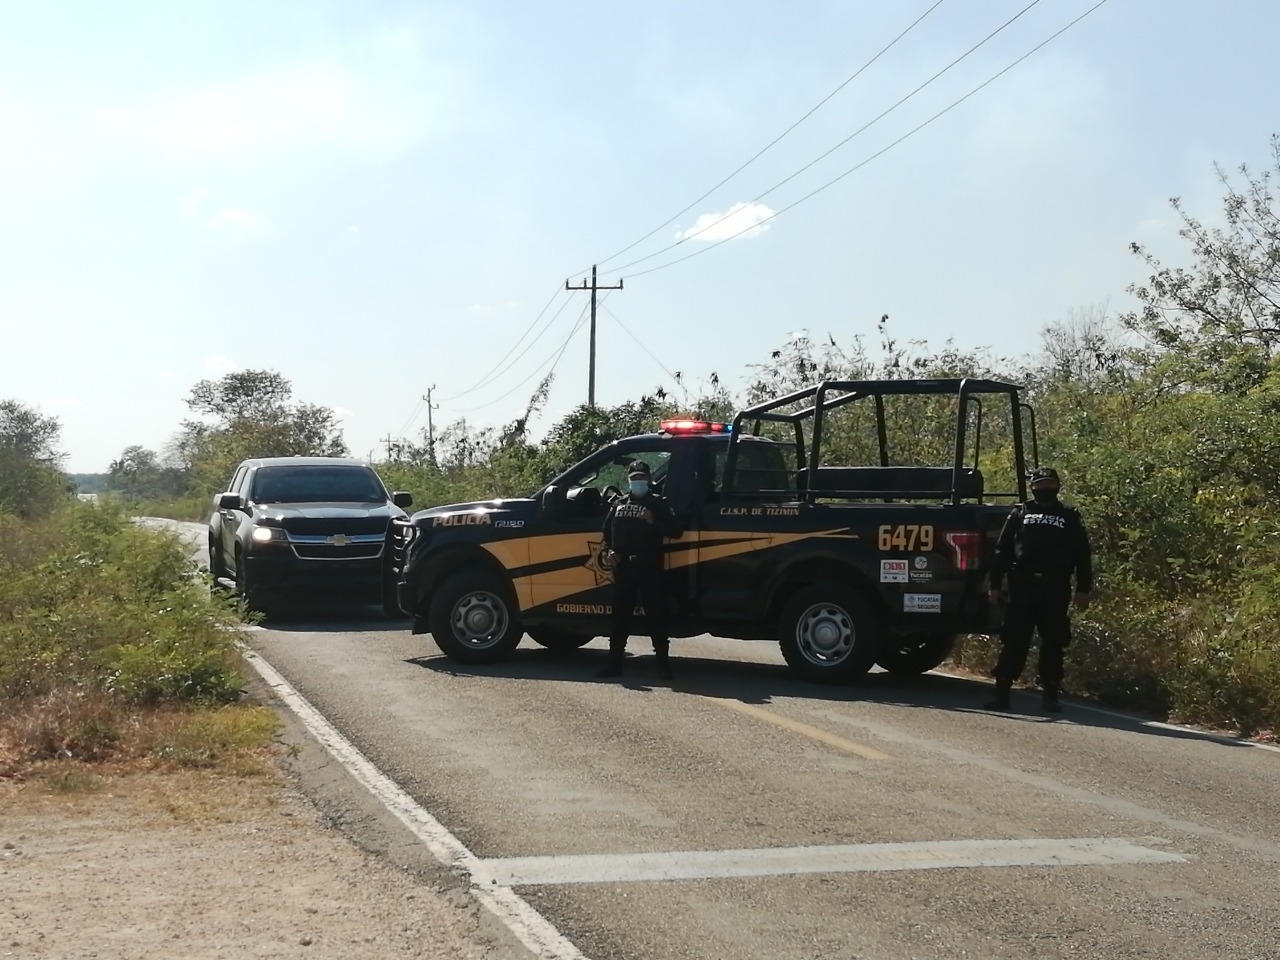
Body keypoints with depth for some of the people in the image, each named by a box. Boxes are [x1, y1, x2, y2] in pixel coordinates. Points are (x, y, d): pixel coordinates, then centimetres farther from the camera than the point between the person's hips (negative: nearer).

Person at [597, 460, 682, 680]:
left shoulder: (659, 503, 4)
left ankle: (663, 663, -1)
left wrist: (653, 522, -19)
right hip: (624, 567, 4)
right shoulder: (618, 504, 17)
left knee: (656, 615, -4)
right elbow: (607, 531, 25)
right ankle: (614, 663, 11)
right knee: (620, 615, 7)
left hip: (649, 567, -4)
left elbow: (674, 530, -4)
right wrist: (610, 550, 8)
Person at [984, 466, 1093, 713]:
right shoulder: (1020, 514, 11)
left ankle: (1050, 694, 11)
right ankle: (1002, 691, 1)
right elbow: (1002, 551, 8)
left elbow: (1083, 555, 8)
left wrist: (1083, 590, 1)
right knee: (1015, 641, -1)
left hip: (1056, 590, 0)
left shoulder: (1070, 517, 11)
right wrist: (995, 584, 2)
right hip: (1022, 586, 0)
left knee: (1053, 643, 4)